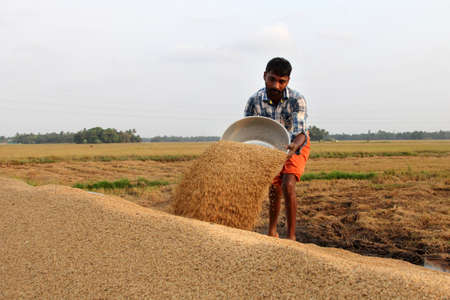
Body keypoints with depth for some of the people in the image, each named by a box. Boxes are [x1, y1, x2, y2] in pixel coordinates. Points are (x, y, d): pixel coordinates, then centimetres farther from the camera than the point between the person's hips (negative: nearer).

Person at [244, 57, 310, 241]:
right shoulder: (255, 100, -24)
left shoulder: (297, 100, -32)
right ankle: (272, 232, 28)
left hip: (295, 146, -3)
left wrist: (294, 146, -64)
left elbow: (300, 132, -42)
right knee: (274, 191, 6)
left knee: (288, 186, -22)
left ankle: (291, 236, -13)